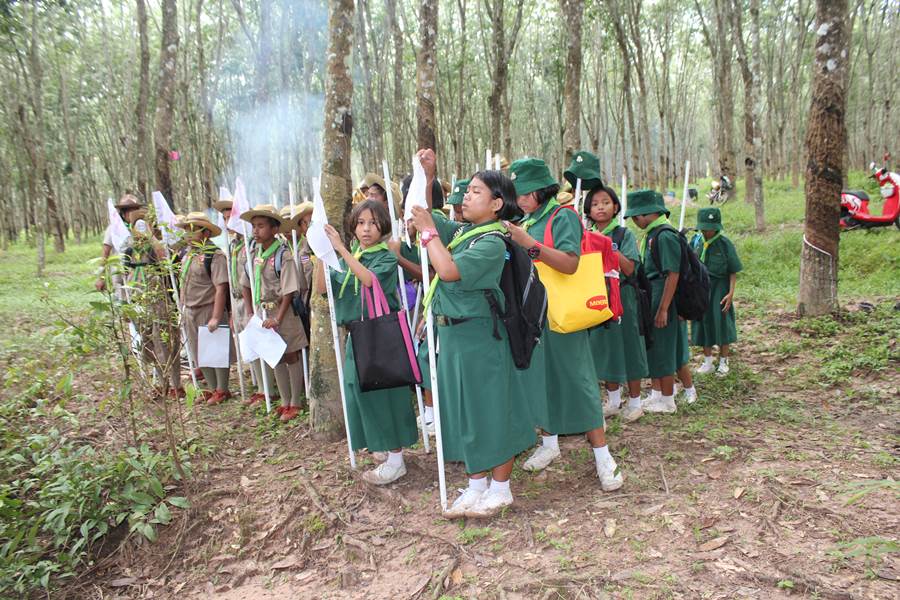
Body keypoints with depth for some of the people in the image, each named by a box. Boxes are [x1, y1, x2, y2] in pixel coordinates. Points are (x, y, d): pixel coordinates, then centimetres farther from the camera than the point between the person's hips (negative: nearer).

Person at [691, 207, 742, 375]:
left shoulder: (725, 244, -10)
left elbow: (733, 272, -7)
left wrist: (731, 293, -15)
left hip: (719, 289, -4)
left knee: (721, 324, 4)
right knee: (703, 324, 10)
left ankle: (723, 363, 21)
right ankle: (707, 363, 25)